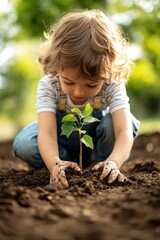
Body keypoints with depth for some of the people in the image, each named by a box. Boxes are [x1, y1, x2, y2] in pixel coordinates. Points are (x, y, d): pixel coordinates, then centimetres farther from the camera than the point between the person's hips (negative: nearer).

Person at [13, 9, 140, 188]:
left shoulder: (112, 85, -31)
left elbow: (125, 131, -42)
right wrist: (55, 164, -63)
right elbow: (46, 133, -42)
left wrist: (113, 162, -63)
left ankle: (98, 161, -7)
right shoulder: (48, 85, -31)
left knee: (128, 122, -30)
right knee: (23, 145, -28)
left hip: (95, 137, 1)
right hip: (62, 137, 0)